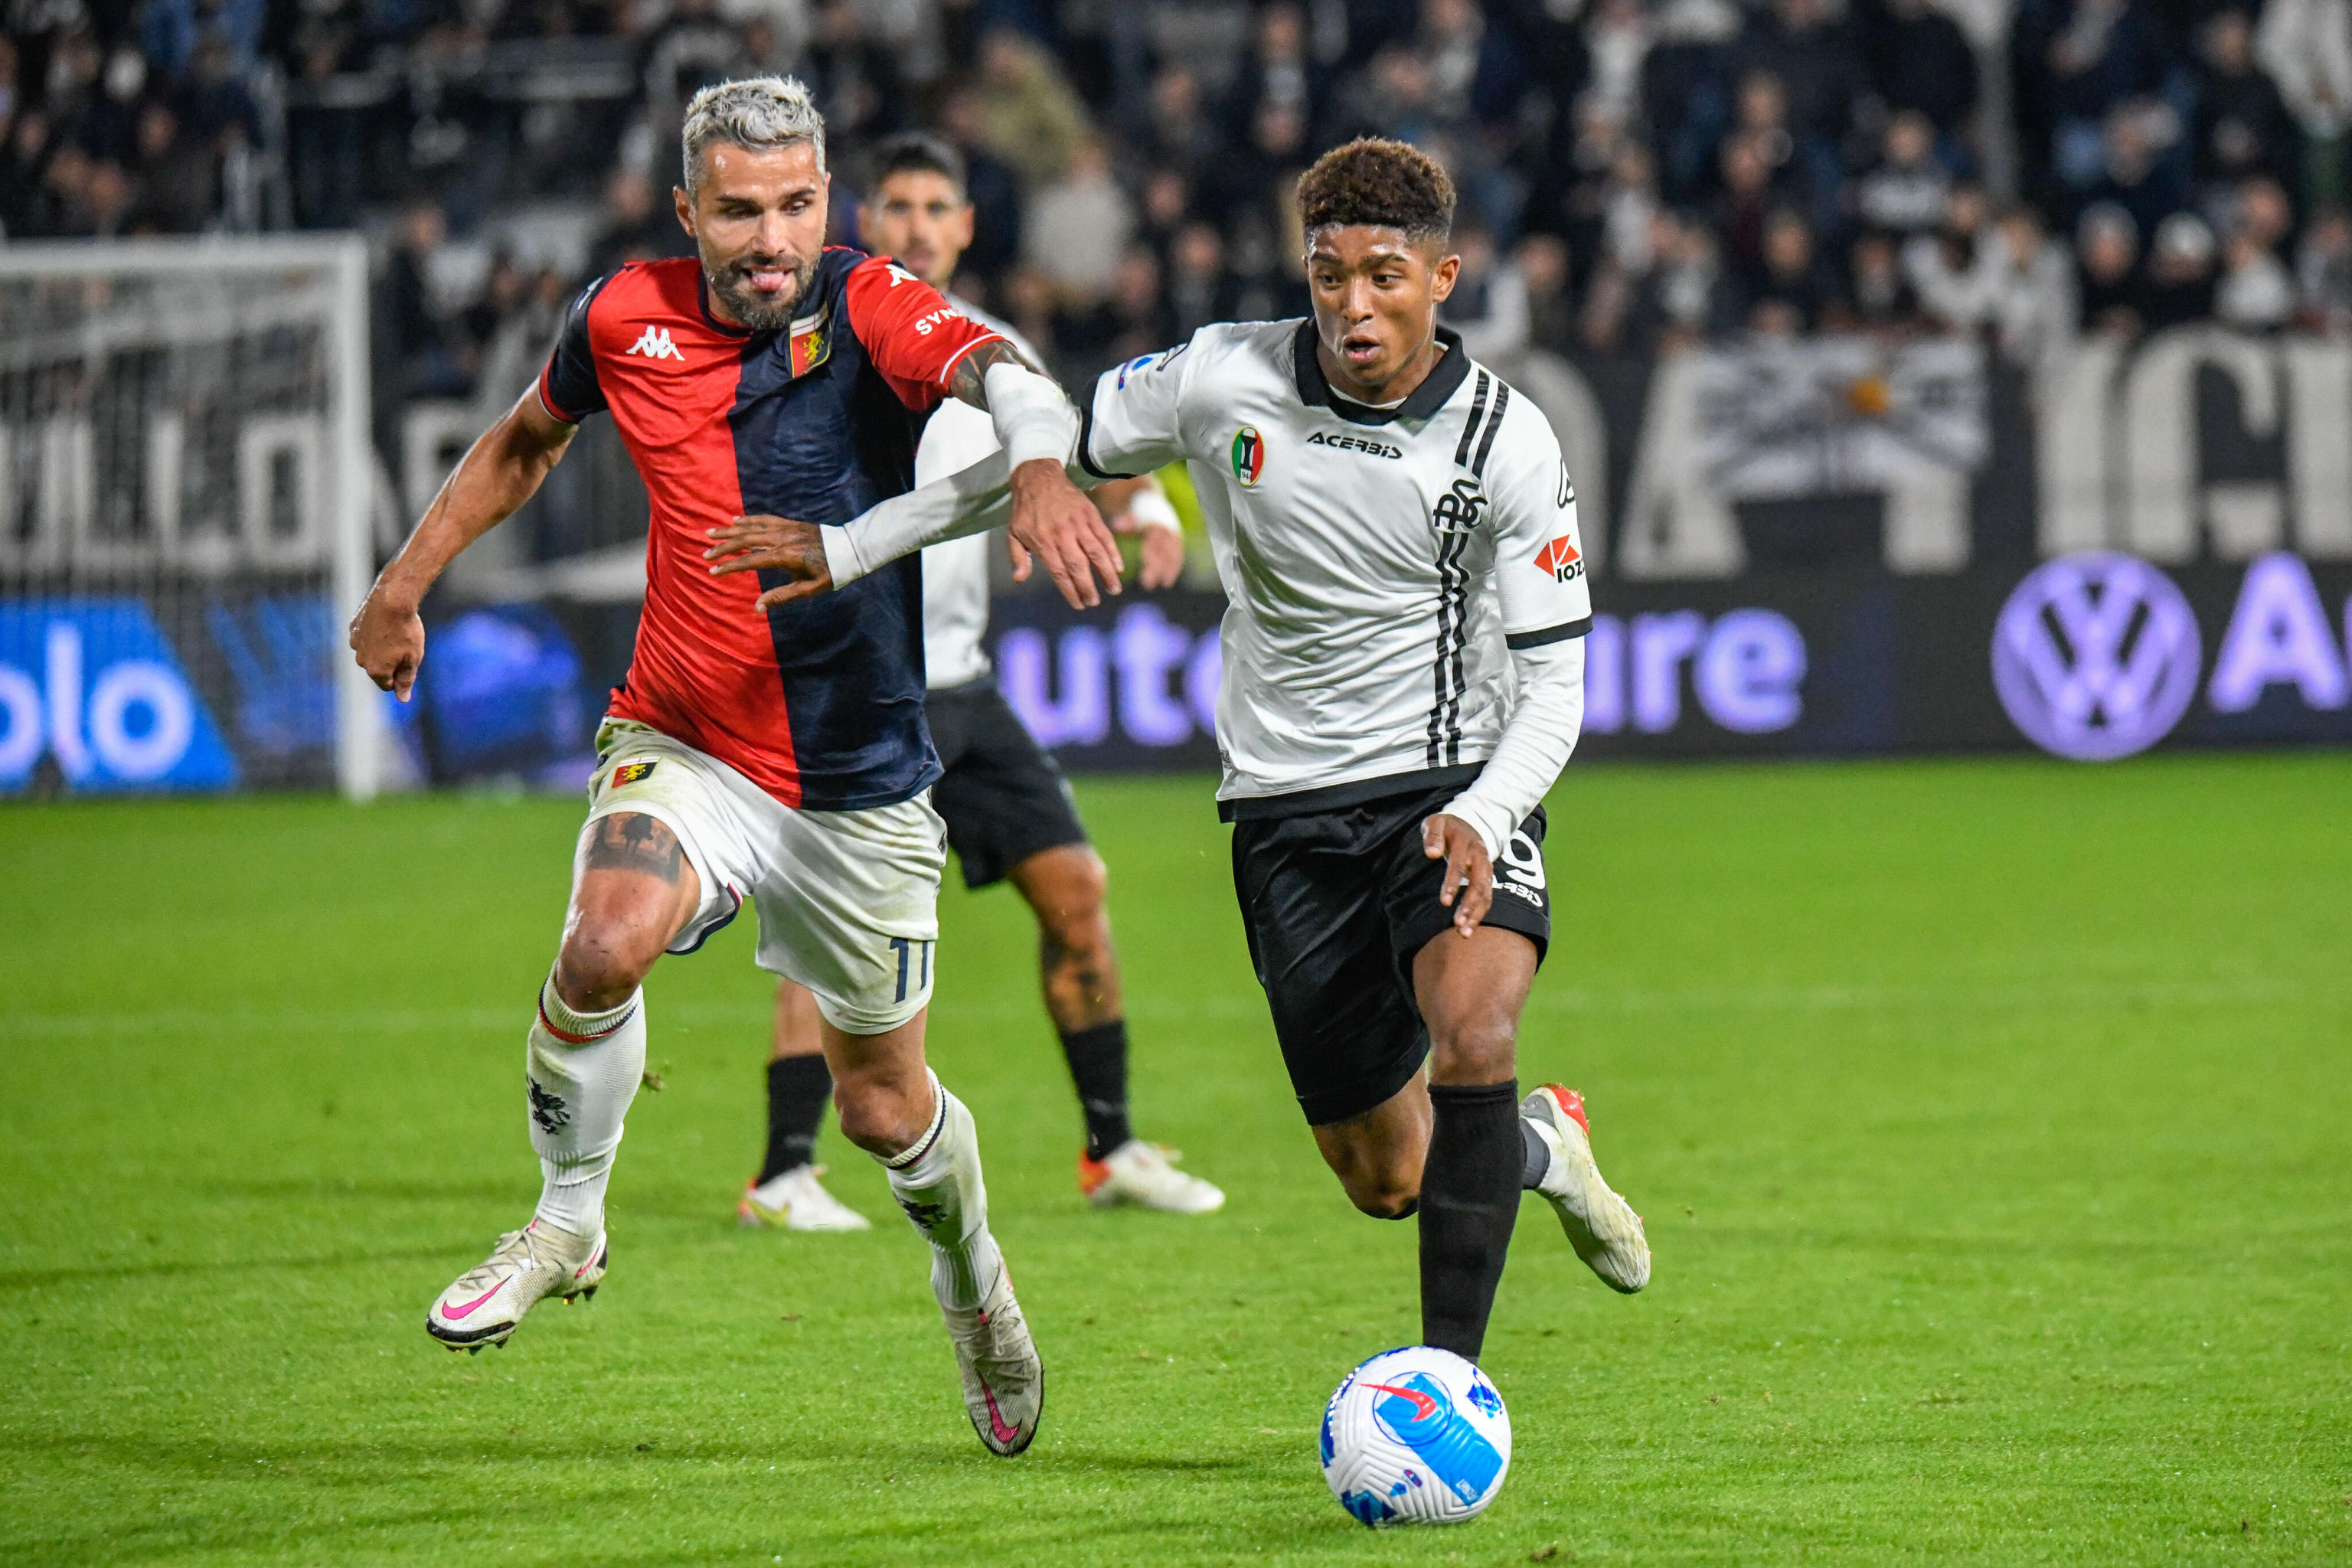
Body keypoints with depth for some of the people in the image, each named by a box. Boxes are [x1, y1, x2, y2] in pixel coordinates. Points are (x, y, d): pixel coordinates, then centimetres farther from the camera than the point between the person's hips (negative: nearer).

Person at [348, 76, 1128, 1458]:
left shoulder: (869, 309, -16)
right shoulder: (627, 319, -5)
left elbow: (994, 368, -38)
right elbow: (529, 438, 17)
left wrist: (1039, 462, -60)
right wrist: (406, 584, 19)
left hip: (861, 786, -1)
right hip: (683, 749, 1)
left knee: (885, 1107, 12)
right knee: (607, 944, -30)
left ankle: (975, 1280, 45)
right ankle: (567, 1225, -5)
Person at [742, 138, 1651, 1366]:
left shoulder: (1509, 445, -11)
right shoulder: (1226, 379, -7)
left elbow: (1552, 684, -7)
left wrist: (1481, 818, -25)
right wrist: (850, 547, 7)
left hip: (1456, 790, -2)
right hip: (1288, 809, 2)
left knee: (1471, 1034, -32)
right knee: (1384, 1182, 5)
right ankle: (1539, 1145, 41)